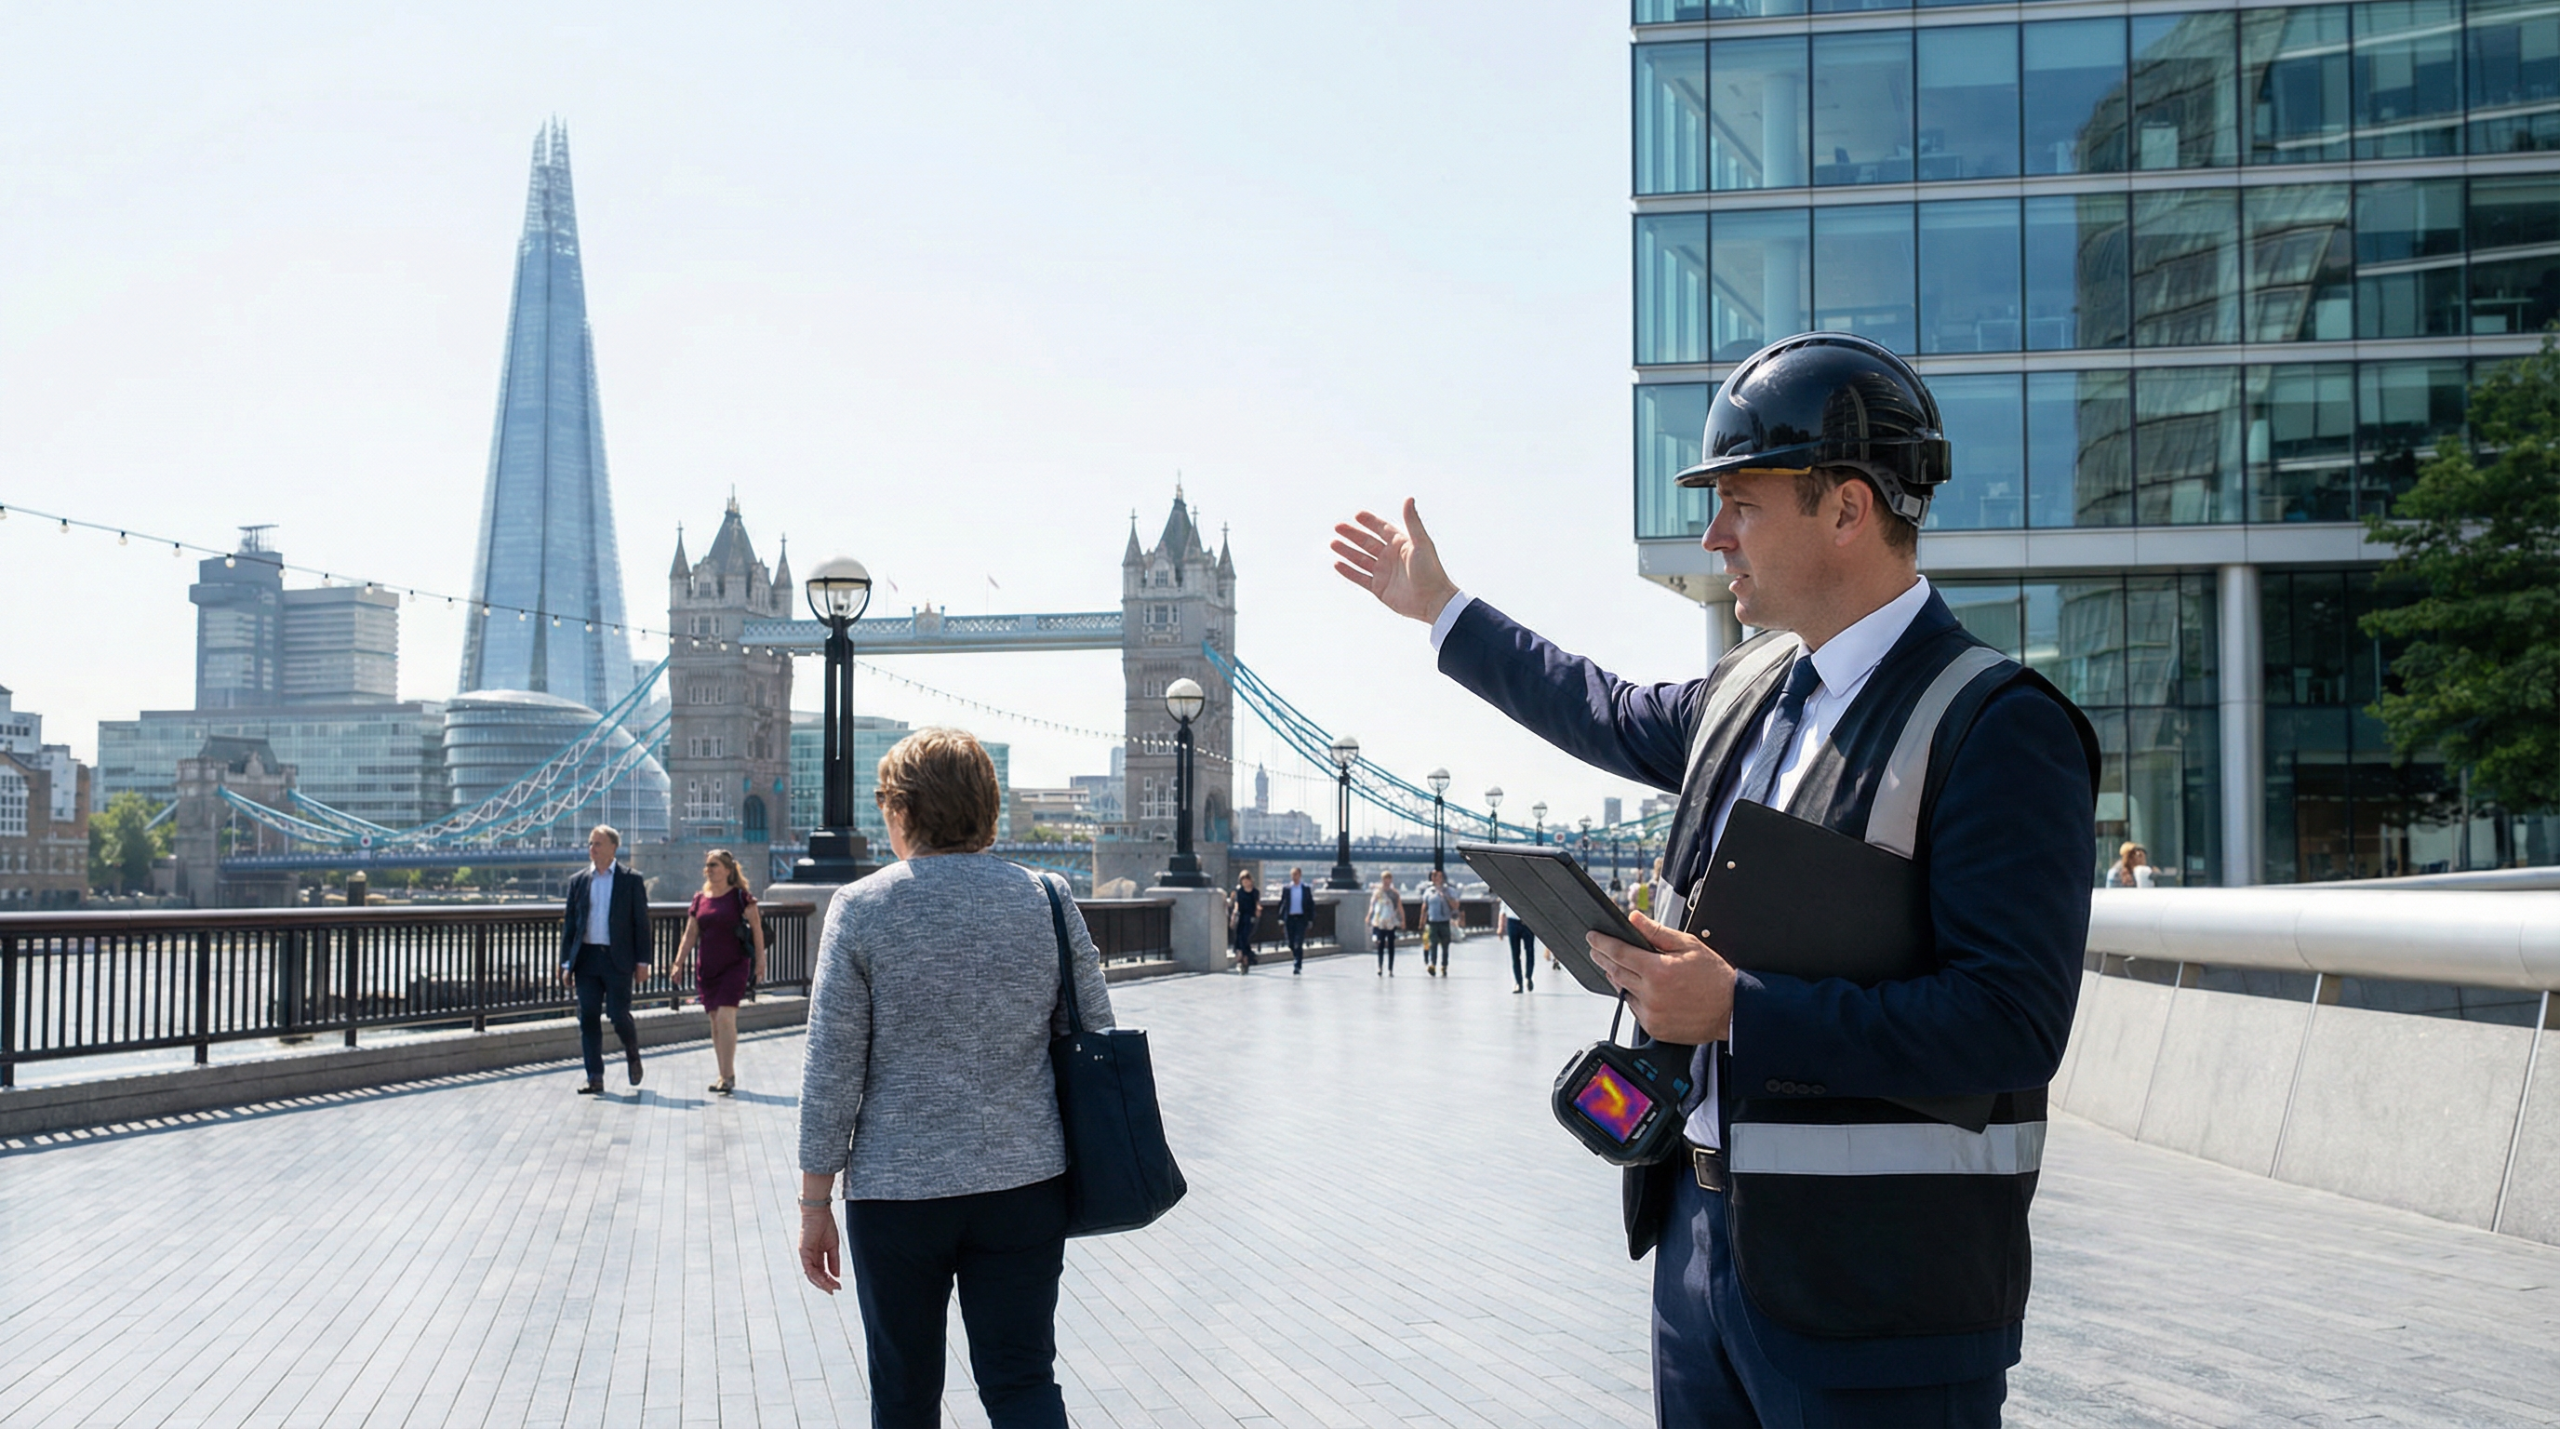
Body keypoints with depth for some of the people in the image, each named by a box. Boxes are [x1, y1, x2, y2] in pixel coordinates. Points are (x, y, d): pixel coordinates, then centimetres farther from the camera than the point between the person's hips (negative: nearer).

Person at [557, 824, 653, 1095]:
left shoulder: (631, 880, 2)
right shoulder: (578, 881, 10)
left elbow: (641, 922, 1)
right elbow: (569, 923, 11)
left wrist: (642, 961, -4)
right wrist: (566, 963, 4)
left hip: (618, 959, -3)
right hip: (586, 958, 3)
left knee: (619, 1014, -5)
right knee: (588, 1017, 0)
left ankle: (632, 1055, 25)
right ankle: (594, 1077, 6)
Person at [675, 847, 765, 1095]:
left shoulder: (741, 897, -5)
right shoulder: (700, 899, 9)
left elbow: (757, 929, -3)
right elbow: (690, 935, 9)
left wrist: (760, 960, -6)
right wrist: (679, 963, 1)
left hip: (735, 966, -5)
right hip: (708, 969, 5)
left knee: (725, 1017, -16)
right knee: (715, 1022, 7)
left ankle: (729, 1076, -12)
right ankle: (724, 1076, 16)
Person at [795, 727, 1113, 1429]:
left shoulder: (861, 909, -7)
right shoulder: (1049, 902, 0)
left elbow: (832, 1072, -7)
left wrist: (814, 1204, 1)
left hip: (897, 1193, -2)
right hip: (1025, 1186, 2)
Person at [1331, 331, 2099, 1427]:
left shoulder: (1999, 725, -16)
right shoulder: (1749, 689, 9)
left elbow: (2010, 1028, -24)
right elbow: (1618, 718, 31)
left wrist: (1739, 1007, -23)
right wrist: (1440, 608, 38)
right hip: (1701, 1239, 8)